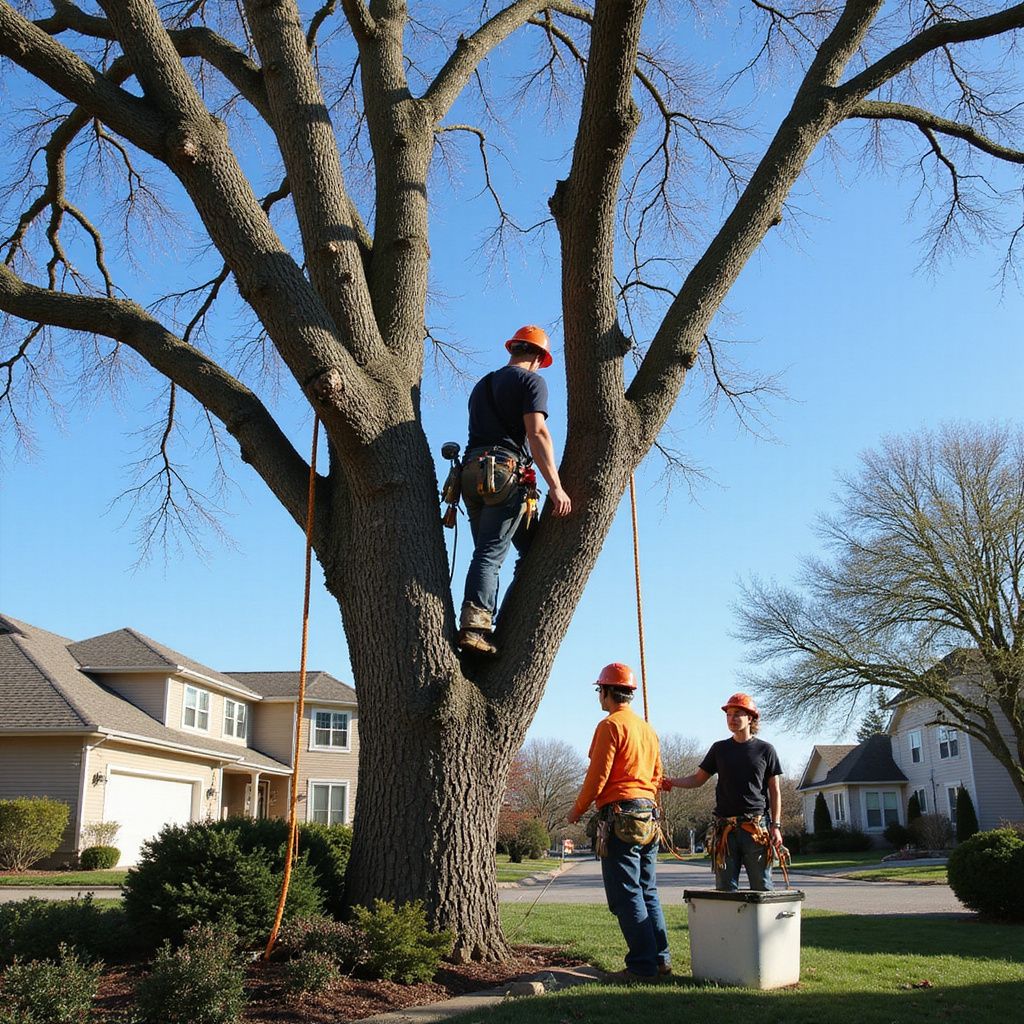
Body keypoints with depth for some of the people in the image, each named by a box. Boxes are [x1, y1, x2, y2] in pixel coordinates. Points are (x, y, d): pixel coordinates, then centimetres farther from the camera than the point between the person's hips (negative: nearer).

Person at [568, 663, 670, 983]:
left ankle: (643, 965, -5)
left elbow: (597, 775, -12)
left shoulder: (611, 725, -9)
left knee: (626, 895, -5)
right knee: (647, 892, 15)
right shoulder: (648, 729, 17)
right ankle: (661, 958, 16)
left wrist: (578, 809, 0)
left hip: (619, 816, -9)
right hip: (648, 818, 9)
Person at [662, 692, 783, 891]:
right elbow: (698, 779, 12)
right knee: (725, 888, 3)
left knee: (762, 888, 1)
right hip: (725, 828, 2)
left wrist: (776, 826, -1)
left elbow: (775, 791, 7)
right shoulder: (720, 749, 12)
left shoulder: (765, 750, 7)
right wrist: (672, 782, -5)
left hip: (757, 828, -2)